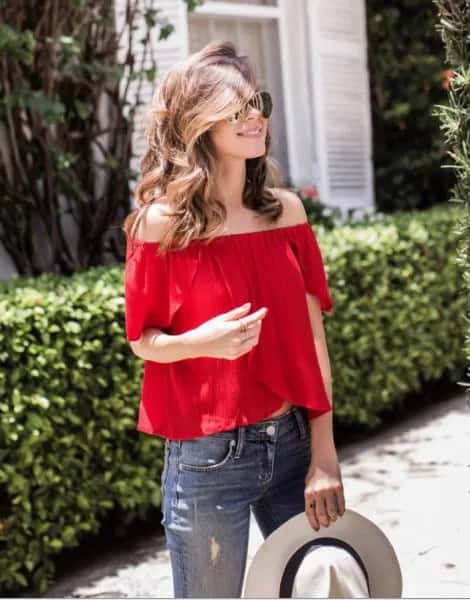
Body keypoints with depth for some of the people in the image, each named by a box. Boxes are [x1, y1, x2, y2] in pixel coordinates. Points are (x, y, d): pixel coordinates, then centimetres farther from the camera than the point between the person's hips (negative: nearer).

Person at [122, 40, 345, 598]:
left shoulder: (285, 210, 1)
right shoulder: (163, 223, -10)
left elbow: (311, 335, 2)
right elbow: (143, 340, -1)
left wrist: (324, 454, -1)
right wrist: (202, 341, -23)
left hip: (293, 442, 4)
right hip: (208, 456, -4)